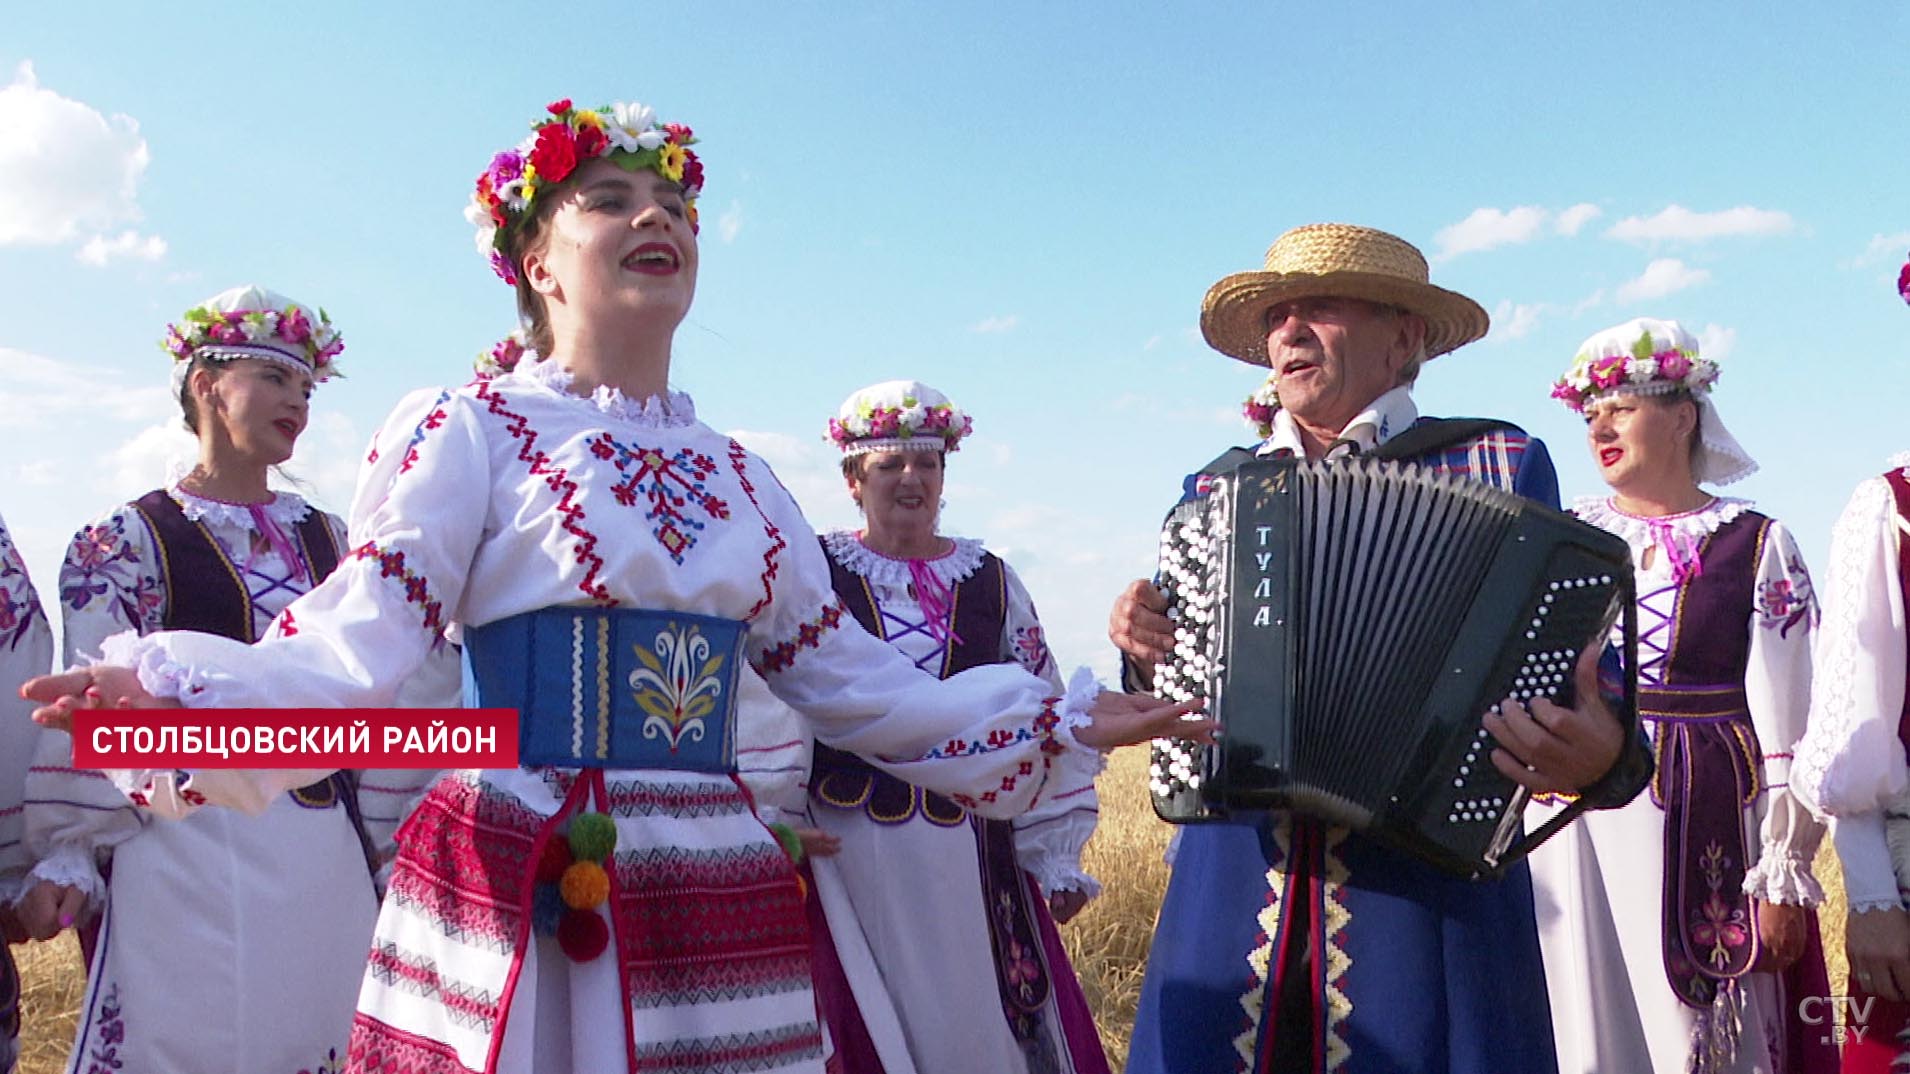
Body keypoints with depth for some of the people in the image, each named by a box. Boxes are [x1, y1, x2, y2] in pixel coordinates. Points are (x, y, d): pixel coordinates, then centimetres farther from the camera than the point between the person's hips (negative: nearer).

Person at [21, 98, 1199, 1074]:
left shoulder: (740, 475, 13)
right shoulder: (467, 431, -2)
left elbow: (847, 675, 16)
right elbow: (356, 644, -11)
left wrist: (1058, 723, 17)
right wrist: (169, 691, -30)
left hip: (720, 905, 5)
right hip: (521, 896, -4)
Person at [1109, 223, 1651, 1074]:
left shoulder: (1499, 468, 3)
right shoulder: (1213, 493, 13)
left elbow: (1574, 670, -2)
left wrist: (1601, 758, -23)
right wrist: (1146, 657, -3)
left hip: (1430, 886, -2)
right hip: (1233, 888, 3)